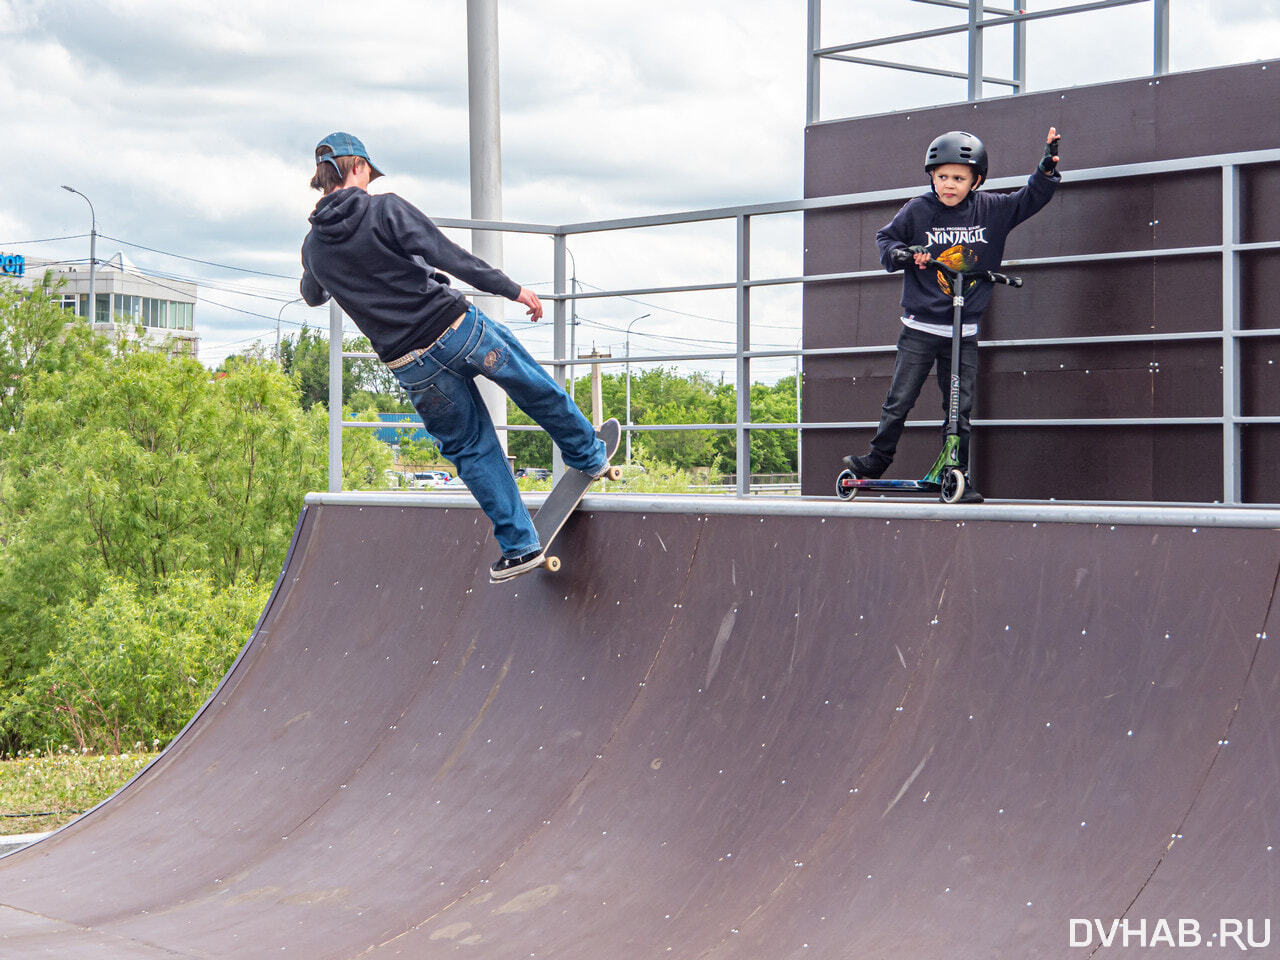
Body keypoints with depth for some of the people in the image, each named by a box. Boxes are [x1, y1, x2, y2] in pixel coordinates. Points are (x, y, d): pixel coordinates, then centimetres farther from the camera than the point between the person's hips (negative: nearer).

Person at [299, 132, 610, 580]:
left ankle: (519, 544, 18)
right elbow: (448, 255, -16)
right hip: (457, 328, -4)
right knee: (535, 387, 22)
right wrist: (512, 289, -10)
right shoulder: (386, 209, -10)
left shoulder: (314, 247, 5)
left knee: (471, 448, 17)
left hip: (411, 367, 4)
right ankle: (589, 455, 41)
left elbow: (313, 296, 28)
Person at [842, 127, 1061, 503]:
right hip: (920, 327, -1)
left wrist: (1046, 169, -8)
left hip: (964, 333, 1)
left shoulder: (992, 210, 1)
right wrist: (901, 254, -13)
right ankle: (877, 460, 16)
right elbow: (886, 237, 7)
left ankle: (959, 476, 11)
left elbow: (1031, 198, 9)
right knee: (899, 401, 0)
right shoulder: (918, 210, -4)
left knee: (960, 409, 4)